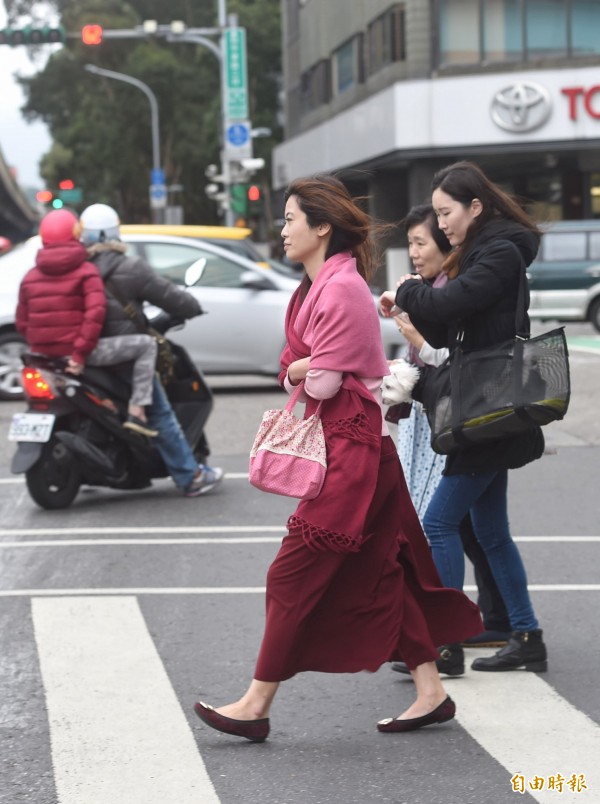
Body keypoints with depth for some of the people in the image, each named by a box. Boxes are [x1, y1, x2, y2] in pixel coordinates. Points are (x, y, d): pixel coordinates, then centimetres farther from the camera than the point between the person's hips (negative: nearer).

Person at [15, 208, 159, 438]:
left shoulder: (30, 278, 10)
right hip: (77, 349, -6)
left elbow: (22, 322, 10)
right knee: (146, 345, 3)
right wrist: (81, 353, -18)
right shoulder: (85, 271, -5)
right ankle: (136, 412, -8)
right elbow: (95, 313, -18)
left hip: (43, 354, 6)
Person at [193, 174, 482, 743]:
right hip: (347, 445, 10)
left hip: (352, 450, -10)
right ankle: (430, 693, 17)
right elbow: (291, 371, 16)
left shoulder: (342, 289, -17)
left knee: (295, 574, -6)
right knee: (380, 574, 12)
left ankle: (256, 705, 0)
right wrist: (302, 369, -5)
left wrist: (302, 371, 1)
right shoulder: (317, 285, 14)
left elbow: (323, 382, -19)